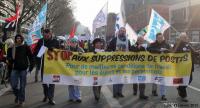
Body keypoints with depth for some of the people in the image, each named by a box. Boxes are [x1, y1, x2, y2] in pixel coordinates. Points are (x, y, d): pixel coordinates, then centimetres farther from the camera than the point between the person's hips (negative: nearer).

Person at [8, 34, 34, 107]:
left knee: (22, 86, 3)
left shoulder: (26, 47, 1)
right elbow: (9, 56, 15)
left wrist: (31, 66, -5)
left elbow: (30, 57, 0)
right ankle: (17, 96, 26)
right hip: (15, 68, 2)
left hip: (23, 68, -2)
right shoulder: (13, 48, 6)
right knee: (13, 85, -3)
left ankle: (21, 100, 16)